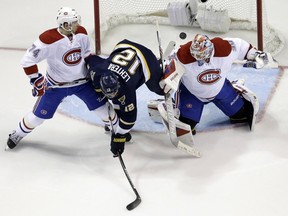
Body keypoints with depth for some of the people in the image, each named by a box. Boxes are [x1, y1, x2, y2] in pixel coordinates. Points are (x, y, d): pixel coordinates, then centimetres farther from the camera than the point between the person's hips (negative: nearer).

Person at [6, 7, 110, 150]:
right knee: (38, 115, 4)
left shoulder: (81, 33, -12)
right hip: (56, 84, -3)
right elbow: (28, 60, -23)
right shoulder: (48, 39, -29)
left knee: (101, 106, 4)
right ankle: (17, 134, 29)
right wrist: (36, 81, -21)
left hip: (81, 81, 4)